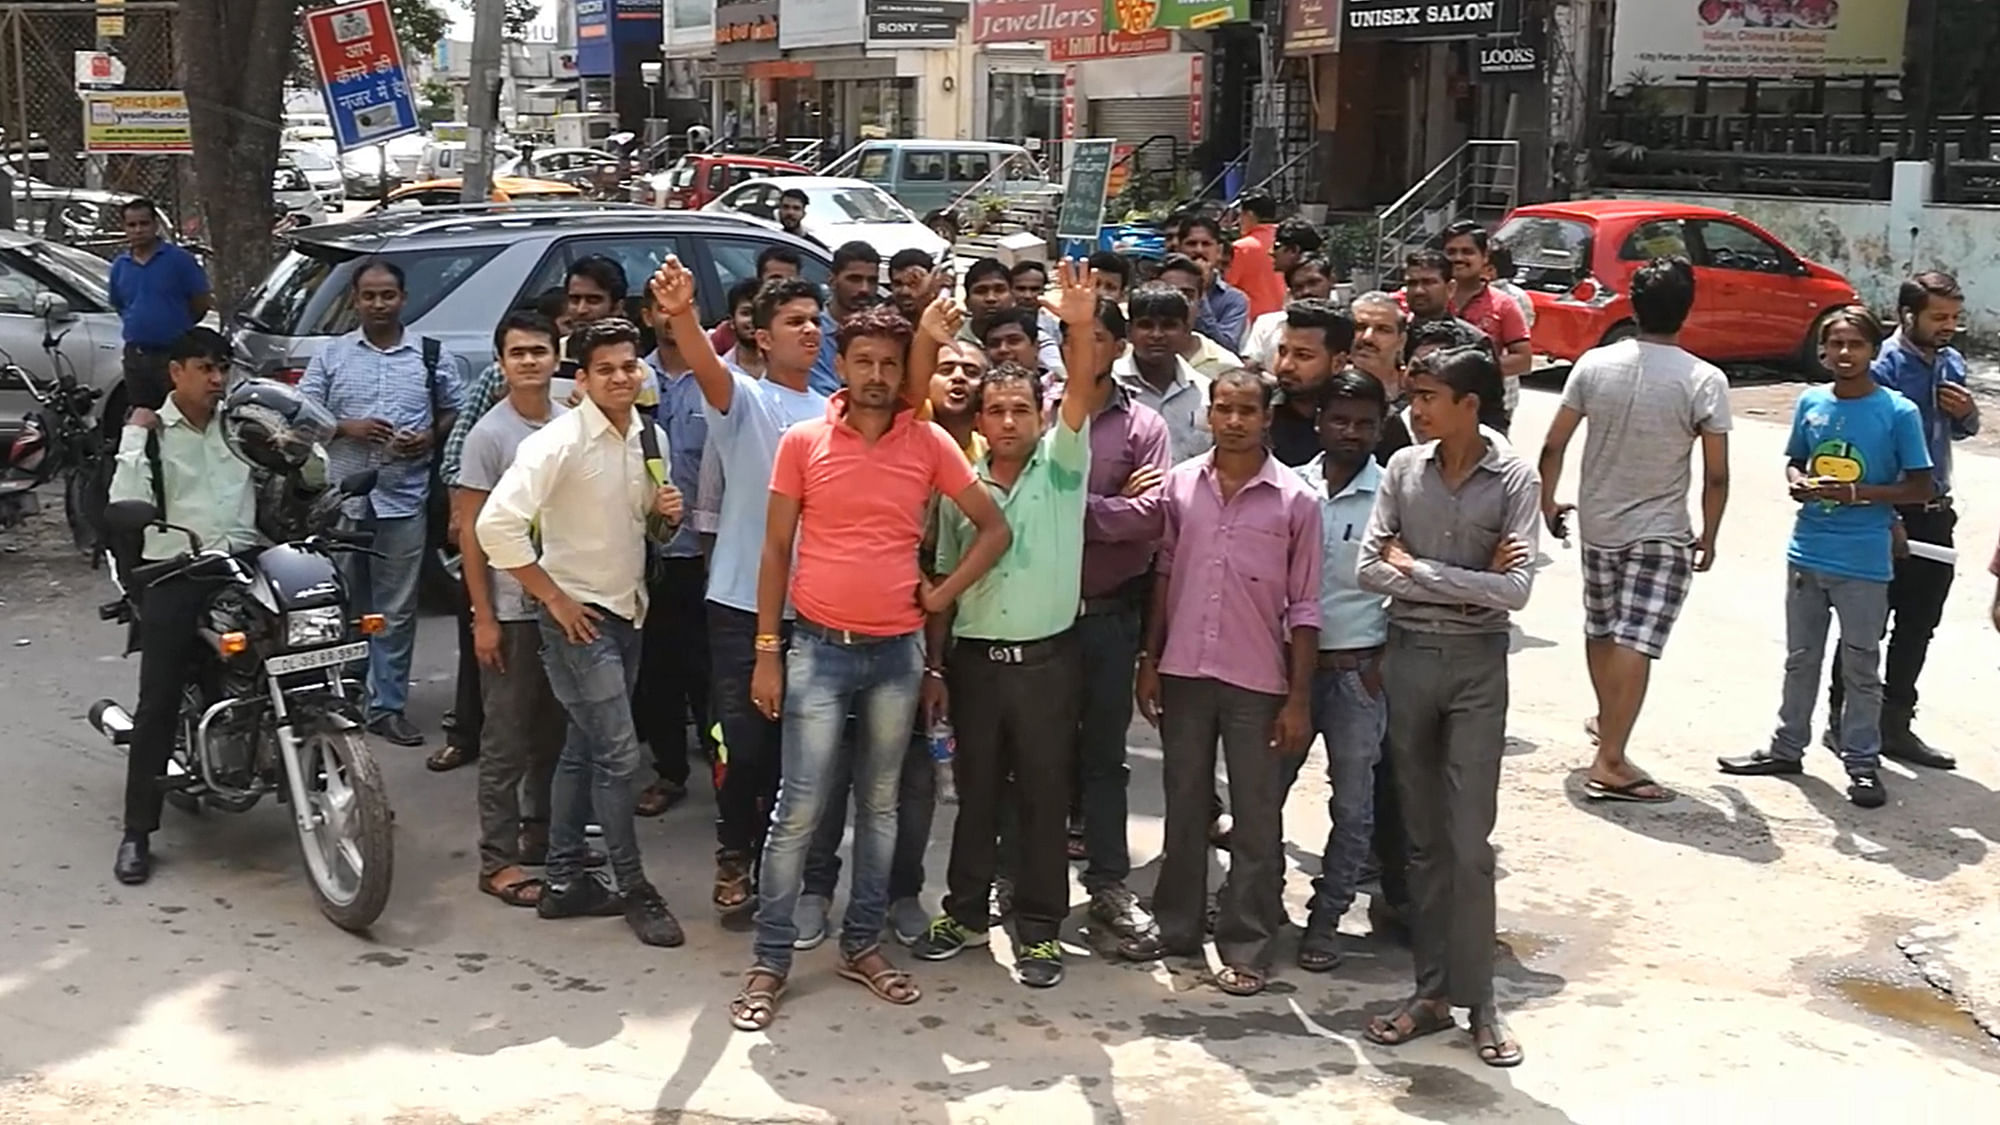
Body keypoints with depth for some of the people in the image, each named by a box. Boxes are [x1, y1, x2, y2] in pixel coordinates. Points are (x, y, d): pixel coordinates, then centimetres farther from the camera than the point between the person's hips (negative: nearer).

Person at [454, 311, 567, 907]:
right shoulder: (490, 434, -8)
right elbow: (471, 529, -8)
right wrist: (483, 616, -11)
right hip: (511, 609, -5)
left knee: (557, 729, 15)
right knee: (508, 739, 0)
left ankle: (544, 833, 30)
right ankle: (497, 860, 7)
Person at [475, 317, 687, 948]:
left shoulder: (651, 439, 5)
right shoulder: (558, 443, -18)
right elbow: (497, 525, -24)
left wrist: (667, 516, -6)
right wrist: (554, 598, -18)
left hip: (628, 611, 7)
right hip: (579, 614, -7)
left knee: (584, 749, 14)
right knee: (618, 754, -7)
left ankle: (564, 882, 24)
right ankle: (633, 890, 6)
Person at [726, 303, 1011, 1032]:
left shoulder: (930, 444, 1)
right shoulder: (803, 441, -2)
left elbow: (994, 528, 8)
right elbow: (776, 550, 0)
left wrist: (945, 592, -1)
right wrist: (767, 651, -4)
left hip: (898, 651, 2)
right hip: (820, 647, -2)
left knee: (880, 806, 11)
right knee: (799, 810, -3)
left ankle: (863, 945, 24)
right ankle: (770, 961, 7)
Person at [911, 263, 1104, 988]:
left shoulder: (1060, 466, 0)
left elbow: (1082, 396, -18)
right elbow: (944, 584, 10)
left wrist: (1083, 328, -34)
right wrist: (934, 667, 5)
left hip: (1047, 657, -2)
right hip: (974, 656, 2)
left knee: (1044, 796, 5)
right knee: (976, 792, 12)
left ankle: (1038, 929, 15)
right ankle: (966, 913, 26)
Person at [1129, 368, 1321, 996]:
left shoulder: (1295, 502, -6)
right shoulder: (1178, 484, 2)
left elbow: (1304, 607, -3)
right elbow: (1164, 574, 9)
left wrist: (1299, 697, -6)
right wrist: (1149, 661, 6)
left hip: (1257, 681, -3)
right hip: (1184, 672, 3)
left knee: (1256, 820, 5)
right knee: (1185, 807, 15)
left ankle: (1246, 947, 14)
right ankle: (1176, 925, 27)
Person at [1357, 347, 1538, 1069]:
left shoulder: (1515, 480, -7)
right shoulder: (1403, 469, 1)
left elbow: (1515, 590, -16)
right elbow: (1369, 570, -4)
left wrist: (1418, 569, -12)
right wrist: (1470, 583, -11)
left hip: (1477, 663, -3)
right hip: (1409, 655, 3)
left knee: (1470, 840, -4)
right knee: (1423, 837, 9)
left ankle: (1477, 1002, 6)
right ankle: (1432, 992, 18)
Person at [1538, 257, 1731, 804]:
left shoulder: (1594, 364, -5)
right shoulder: (1705, 380, -13)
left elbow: (1553, 446, -1)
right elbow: (1716, 475, -11)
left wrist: (1548, 503, 14)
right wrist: (1708, 537, 3)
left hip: (1597, 524, 4)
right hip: (1660, 532, -4)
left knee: (1600, 630, 22)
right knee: (1635, 644, -7)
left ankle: (1607, 721, 43)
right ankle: (1610, 761, -12)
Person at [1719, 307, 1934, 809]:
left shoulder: (1899, 412, -8)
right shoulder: (1810, 403, 4)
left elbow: (1922, 486, -6)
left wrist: (1857, 493, -19)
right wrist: (1799, 482, -7)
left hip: (1864, 563, -4)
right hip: (1807, 553, 4)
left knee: (1861, 667, 5)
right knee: (1801, 658, 17)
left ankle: (1863, 762, 15)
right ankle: (1788, 748, 29)